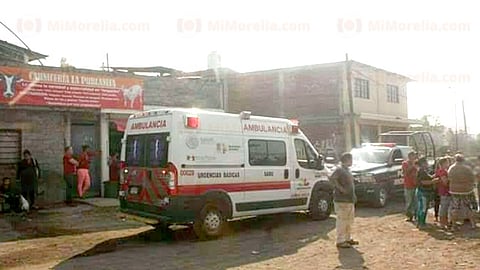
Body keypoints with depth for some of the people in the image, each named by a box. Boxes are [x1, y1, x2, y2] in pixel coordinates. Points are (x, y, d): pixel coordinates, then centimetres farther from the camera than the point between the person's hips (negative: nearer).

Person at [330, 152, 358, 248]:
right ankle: (340, 241, 0)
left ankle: (348, 238, 28)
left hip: (350, 200, 10)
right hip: (342, 200, -10)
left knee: (349, 221, 17)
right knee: (342, 221, -6)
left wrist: (353, 196, 20)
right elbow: (332, 178, -29)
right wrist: (340, 188, -26)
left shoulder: (347, 170, 17)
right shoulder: (339, 170, -13)